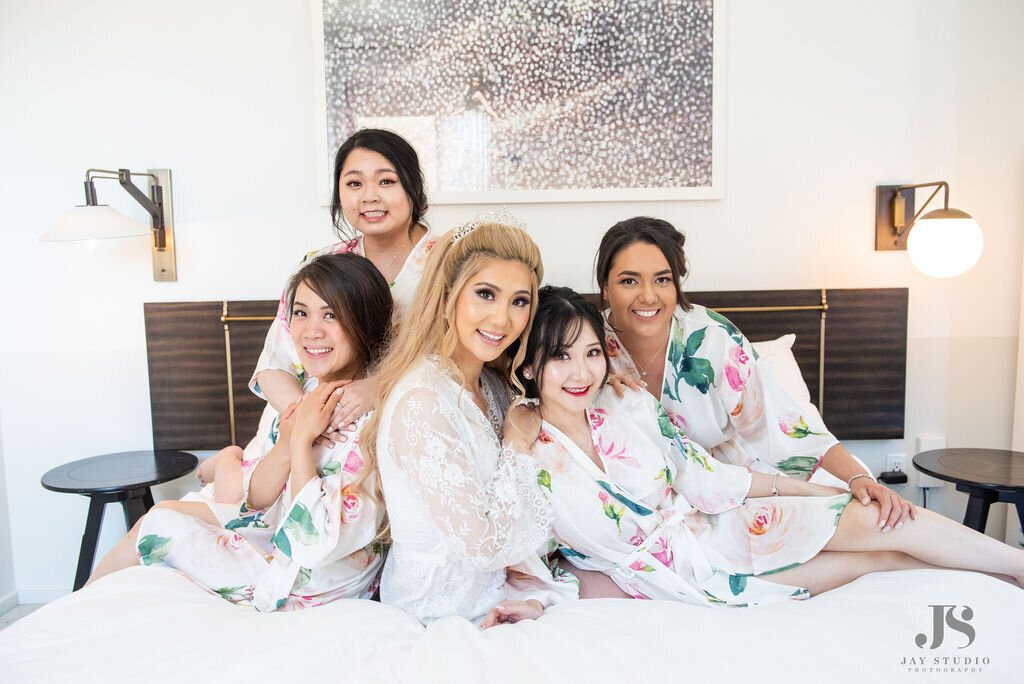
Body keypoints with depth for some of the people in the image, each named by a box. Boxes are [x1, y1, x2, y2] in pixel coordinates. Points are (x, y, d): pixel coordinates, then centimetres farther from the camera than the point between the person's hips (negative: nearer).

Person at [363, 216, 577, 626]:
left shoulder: (493, 384, -1)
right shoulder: (422, 403, -28)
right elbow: (483, 546, -25)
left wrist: (535, 596, -11)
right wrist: (516, 446, -17)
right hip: (444, 608, -7)